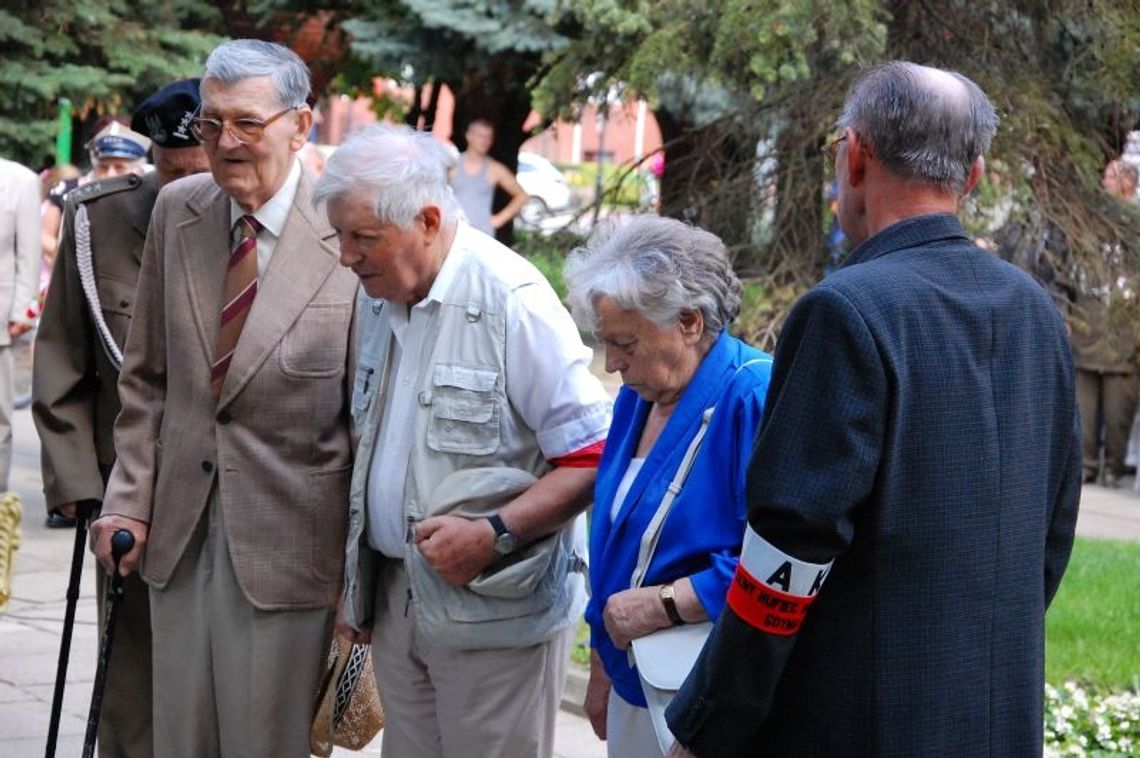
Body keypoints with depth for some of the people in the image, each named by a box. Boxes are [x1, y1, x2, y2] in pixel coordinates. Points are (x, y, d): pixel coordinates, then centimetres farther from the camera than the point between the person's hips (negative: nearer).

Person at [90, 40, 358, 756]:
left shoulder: (348, 238, -12)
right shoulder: (177, 211, 4)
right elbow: (147, 376, 11)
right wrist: (129, 499, 4)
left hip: (287, 543, -5)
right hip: (179, 532, 5)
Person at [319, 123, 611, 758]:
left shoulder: (514, 303, -16)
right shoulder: (379, 299, 9)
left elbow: (594, 457, -16)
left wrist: (494, 533, -23)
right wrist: (358, 586, 17)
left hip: (495, 607, -7)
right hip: (397, 601, 7)